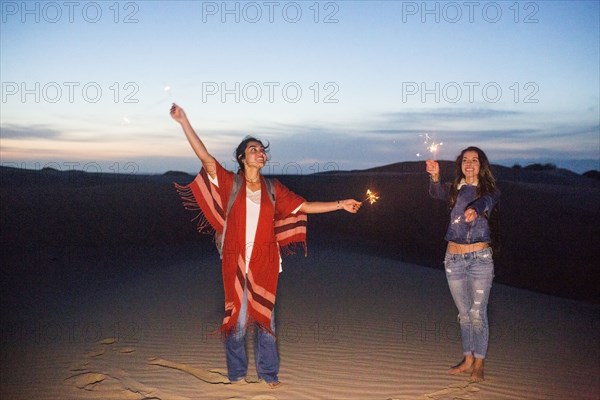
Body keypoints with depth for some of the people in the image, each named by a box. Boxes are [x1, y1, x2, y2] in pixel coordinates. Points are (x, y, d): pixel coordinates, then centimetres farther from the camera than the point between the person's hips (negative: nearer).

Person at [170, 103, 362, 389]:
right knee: (237, 316, 6)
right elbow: (204, 156, -11)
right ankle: (236, 372, 22)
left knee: (265, 317, 9)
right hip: (236, 261, -2)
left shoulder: (273, 189, 7)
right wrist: (184, 121, -19)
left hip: (264, 262, 2)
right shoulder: (230, 182, -1)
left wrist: (340, 204, 7)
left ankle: (268, 372, 23)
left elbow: (303, 207, 10)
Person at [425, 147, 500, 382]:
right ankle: (468, 359, 25)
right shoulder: (454, 190, 7)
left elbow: (486, 201, -25)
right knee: (464, 313, 13)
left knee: (477, 313, -2)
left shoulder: (490, 190, 0)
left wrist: (474, 209, -48)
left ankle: (479, 364, 11)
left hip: (480, 258, -3)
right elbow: (436, 193, -15)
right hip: (454, 259, 3)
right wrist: (435, 176, -37)